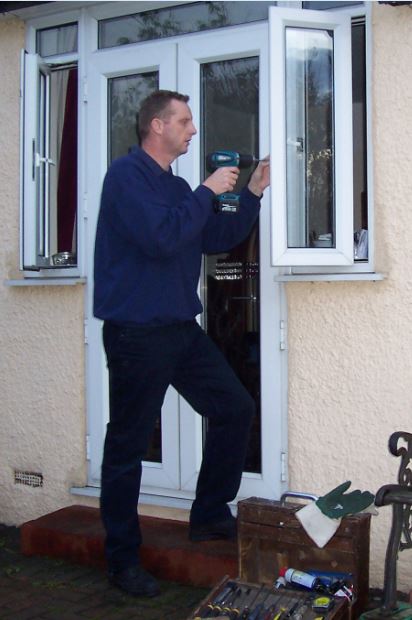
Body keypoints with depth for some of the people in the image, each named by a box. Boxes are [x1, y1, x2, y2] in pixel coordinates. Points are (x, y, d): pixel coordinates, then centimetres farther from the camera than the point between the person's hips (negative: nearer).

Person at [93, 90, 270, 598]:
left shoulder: (176, 186, 18)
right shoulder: (127, 174, -10)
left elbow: (217, 239, 17)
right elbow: (160, 237, -24)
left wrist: (252, 193, 9)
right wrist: (207, 192, -13)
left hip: (180, 329, 9)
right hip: (136, 332, -9)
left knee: (235, 409, 7)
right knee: (127, 446, 1)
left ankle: (209, 516, 22)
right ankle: (122, 559, 15)